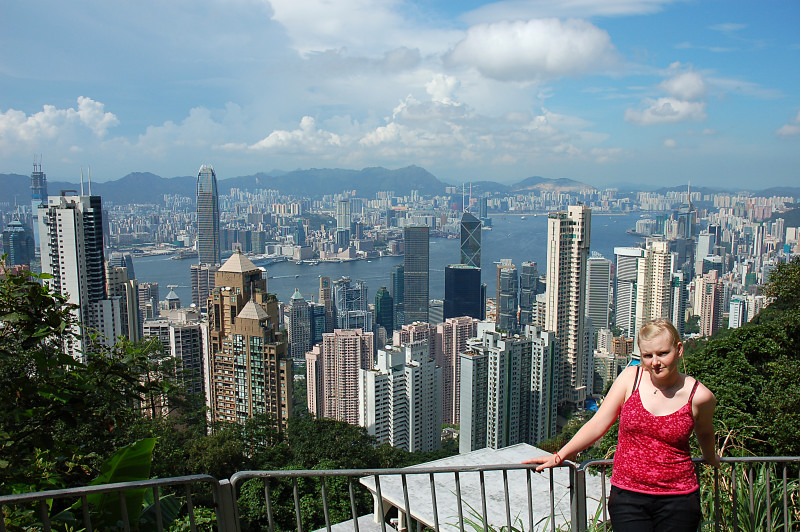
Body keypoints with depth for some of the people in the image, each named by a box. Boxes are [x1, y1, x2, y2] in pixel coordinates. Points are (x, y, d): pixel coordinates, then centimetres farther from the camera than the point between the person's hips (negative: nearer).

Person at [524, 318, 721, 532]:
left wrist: (711, 458, 35)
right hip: (627, 496, 0)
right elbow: (598, 424, 0)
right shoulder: (631, 378, -4)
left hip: (677, 500, 0)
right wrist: (559, 456, -1)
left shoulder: (699, 396, -5)